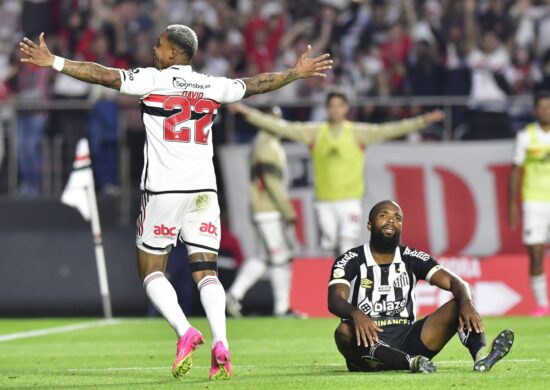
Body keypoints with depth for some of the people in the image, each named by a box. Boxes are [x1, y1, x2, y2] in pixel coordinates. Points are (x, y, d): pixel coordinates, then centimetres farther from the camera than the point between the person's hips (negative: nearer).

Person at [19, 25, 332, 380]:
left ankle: (185, 332, -15)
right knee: (206, 271, 2)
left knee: (151, 270, 6)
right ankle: (221, 344, -17)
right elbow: (258, 84, 22)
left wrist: (54, 62, 1)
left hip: (163, 190, -4)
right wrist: (297, 72, 38)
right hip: (204, 189, 4)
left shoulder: (151, 81, -2)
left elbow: (104, 75, -4)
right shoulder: (213, 87, 10)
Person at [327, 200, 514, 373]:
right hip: (368, 343, -3)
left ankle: (480, 355, -45)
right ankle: (411, 362, -52)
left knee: (459, 305, -15)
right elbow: (334, 300, -17)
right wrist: (356, 314, -41)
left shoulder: (412, 259, 9)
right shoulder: (350, 261, 0)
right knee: (344, 331, -37)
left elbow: (455, 282, -2)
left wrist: (466, 303, -26)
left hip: (406, 338, 3)